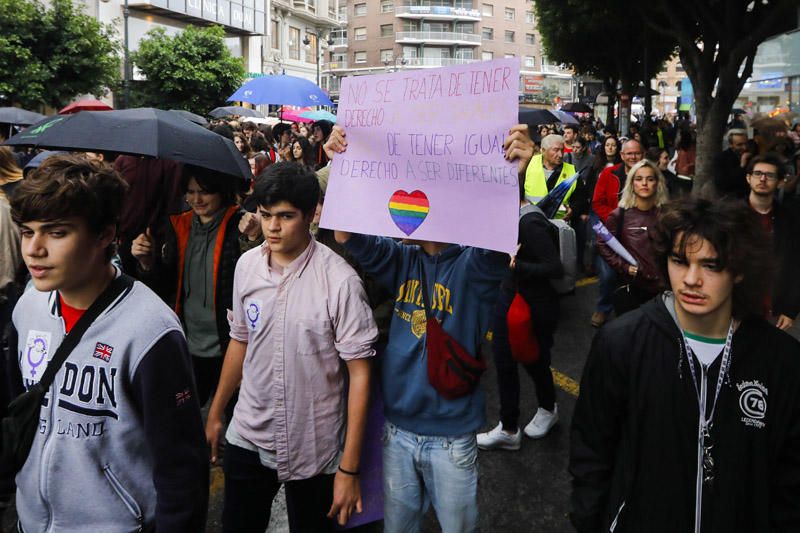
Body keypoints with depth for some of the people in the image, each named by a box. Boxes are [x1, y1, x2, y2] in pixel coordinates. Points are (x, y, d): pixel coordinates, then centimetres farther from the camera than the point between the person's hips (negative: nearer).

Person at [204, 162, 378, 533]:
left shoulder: (339, 280, -19)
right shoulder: (246, 265, -3)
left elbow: (359, 373, -16)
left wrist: (349, 468, -15)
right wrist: (215, 413, 15)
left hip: (313, 447, -4)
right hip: (248, 437, 4)